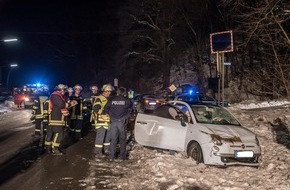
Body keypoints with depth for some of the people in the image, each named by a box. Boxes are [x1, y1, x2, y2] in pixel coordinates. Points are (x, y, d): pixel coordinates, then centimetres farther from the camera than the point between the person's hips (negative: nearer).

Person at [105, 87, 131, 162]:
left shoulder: (112, 100, 4)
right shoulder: (127, 100, -1)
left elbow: (106, 109, 4)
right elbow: (129, 110, -1)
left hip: (113, 122, 2)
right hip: (122, 122, -2)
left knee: (113, 139, 9)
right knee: (122, 139, 7)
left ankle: (111, 156, 9)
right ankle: (122, 156, 10)